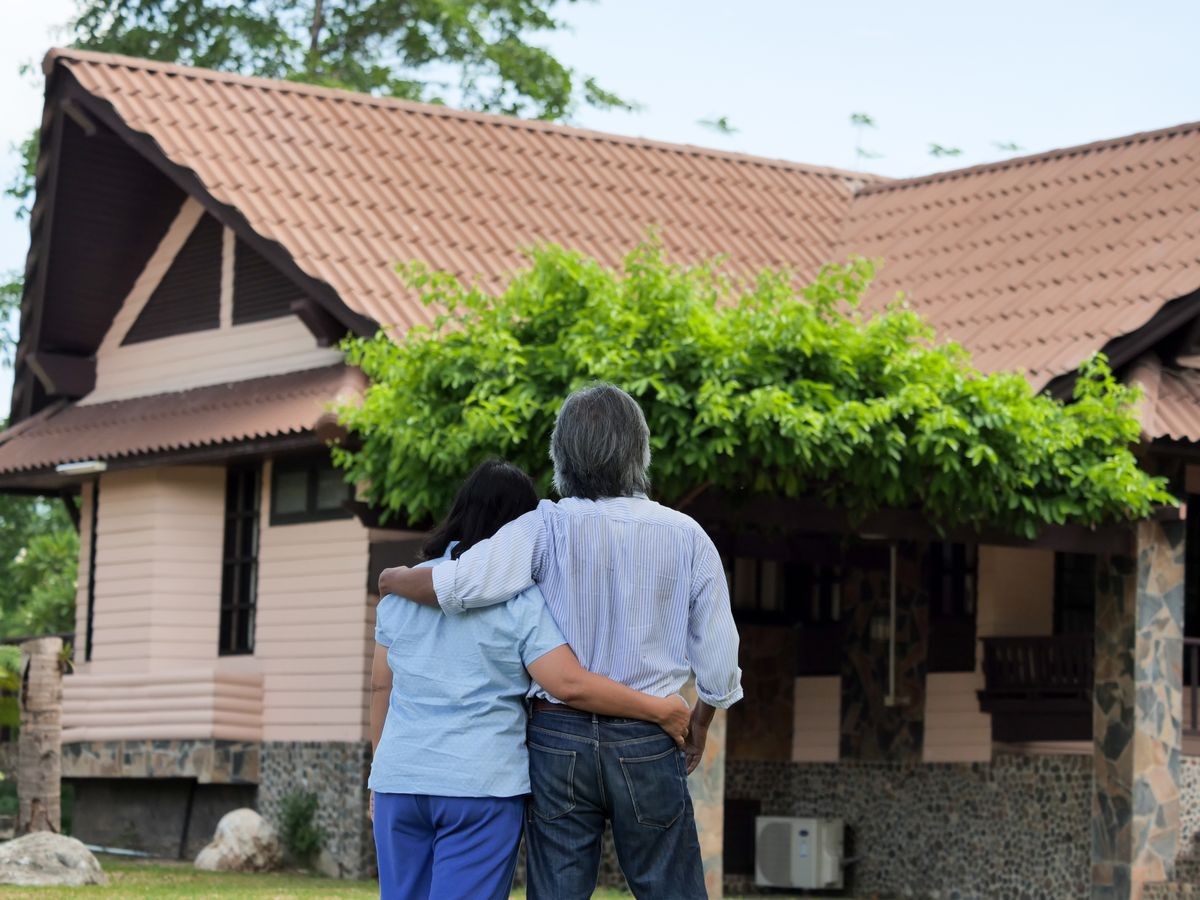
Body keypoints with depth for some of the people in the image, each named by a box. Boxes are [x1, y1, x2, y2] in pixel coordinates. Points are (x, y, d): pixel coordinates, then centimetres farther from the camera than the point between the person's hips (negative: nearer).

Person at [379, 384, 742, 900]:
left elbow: (454, 586, -19)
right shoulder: (686, 537, -3)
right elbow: (718, 654, 2)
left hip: (559, 738, 0)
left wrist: (392, 578, 3)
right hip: (645, 742, 0)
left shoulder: (545, 529, -8)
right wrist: (700, 722, 21)